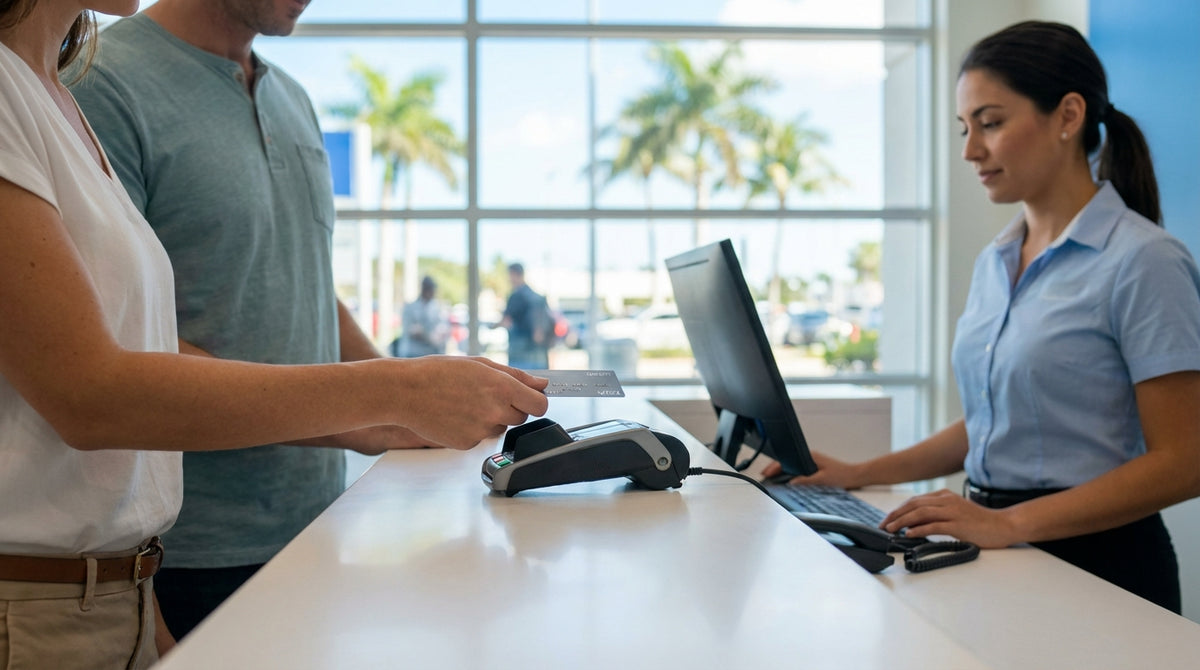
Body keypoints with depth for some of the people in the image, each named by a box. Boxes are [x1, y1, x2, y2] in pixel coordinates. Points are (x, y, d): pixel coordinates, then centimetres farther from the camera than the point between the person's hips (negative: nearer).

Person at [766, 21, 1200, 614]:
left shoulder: (1143, 262, -10)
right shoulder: (994, 262, 13)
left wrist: (1009, 523, -21)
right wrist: (861, 474, 12)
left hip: (1095, 562, -6)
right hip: (1006, 548, 7)